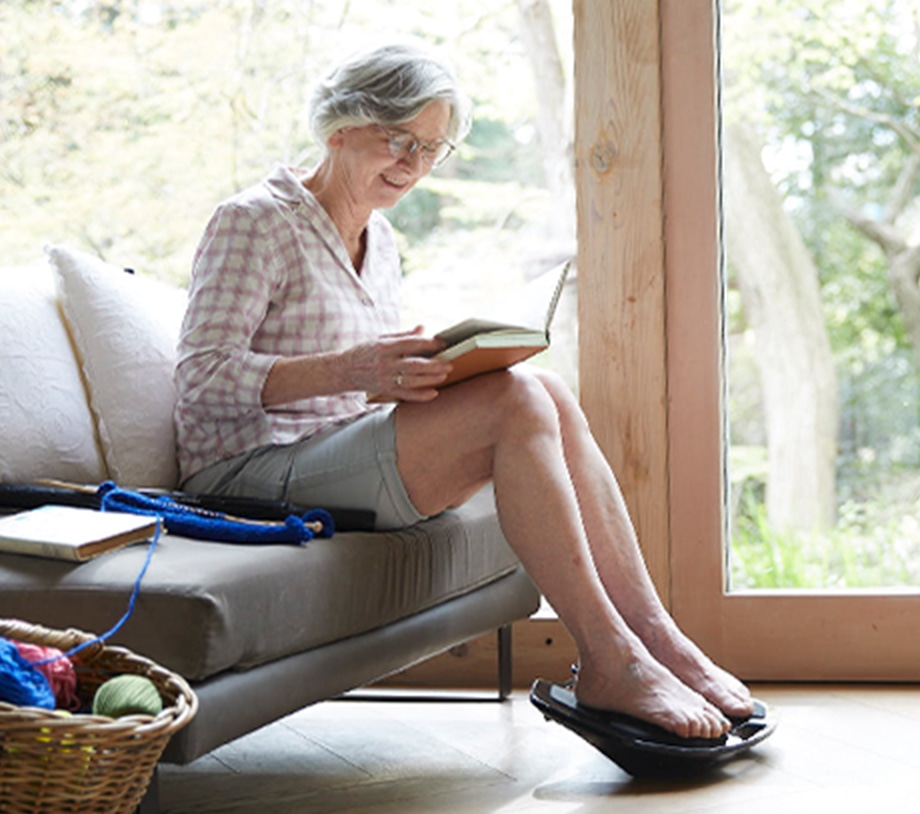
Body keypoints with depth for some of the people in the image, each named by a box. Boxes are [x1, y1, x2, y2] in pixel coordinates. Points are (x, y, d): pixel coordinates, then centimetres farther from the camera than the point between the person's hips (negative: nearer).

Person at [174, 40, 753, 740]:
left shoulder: (381, 242, 19)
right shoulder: (255, 221, -6)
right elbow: (202, 375, -16)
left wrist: (425, 371, -1)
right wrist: (349, 372, -30)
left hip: (341, 456, 8)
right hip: (253, 472, -8)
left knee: (547, 394, -15)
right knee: (513, 401, -26)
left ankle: (651, 631, -19)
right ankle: (609, 661, -28)